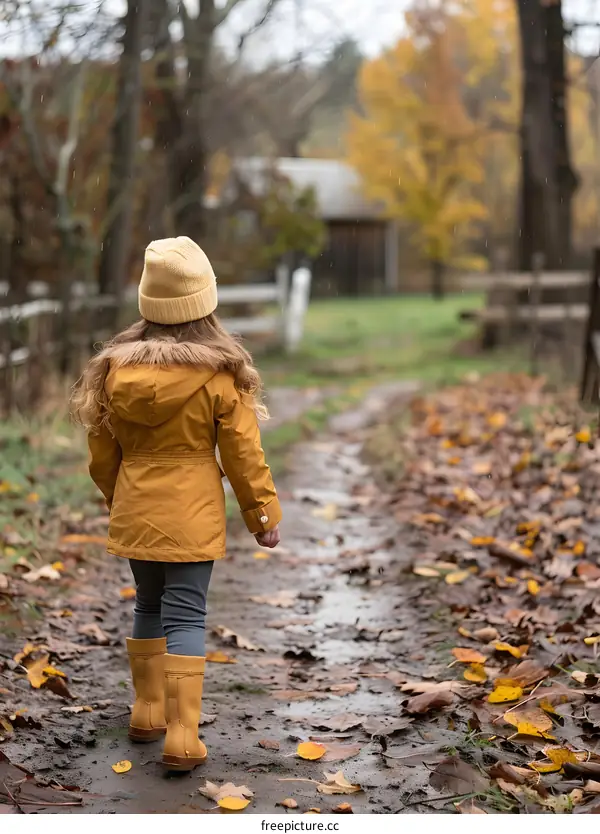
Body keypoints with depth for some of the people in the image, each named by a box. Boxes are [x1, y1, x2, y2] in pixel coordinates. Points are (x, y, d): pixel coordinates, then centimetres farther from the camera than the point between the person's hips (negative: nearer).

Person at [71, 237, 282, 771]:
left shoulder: (115, 367, 0)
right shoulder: (219, 374, -12)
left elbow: (103, 452, 8)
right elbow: (243, 453, -8)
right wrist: (264, 514, 3)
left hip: (134, 512, 4)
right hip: (190, 516, -4)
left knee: (149, 606, 20)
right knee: (186, 618, -1)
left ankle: (148, 712, 30)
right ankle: (181, 737, -3)